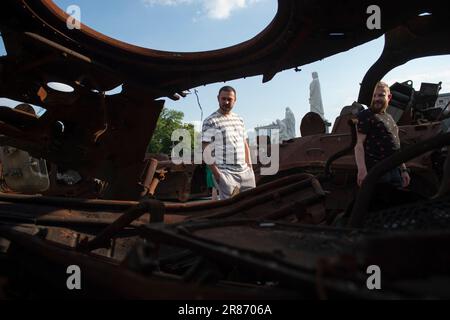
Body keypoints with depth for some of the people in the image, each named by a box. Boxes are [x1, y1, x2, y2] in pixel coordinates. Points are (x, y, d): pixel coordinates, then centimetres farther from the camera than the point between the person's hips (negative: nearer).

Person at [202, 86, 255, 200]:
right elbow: (206, 152, -10)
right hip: (225, 173, -7)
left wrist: (249, 165, 13)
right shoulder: (210, 122, -6)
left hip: (245, 171, 7)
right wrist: (217, 174, -15)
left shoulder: (239, 120, 16)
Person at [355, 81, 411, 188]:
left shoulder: (389, 118, 22)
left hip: (395, 170, 8)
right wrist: (362, 170, -25)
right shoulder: (365, 116, -4)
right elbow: (358, 144, -14)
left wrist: (403, 169, 21)